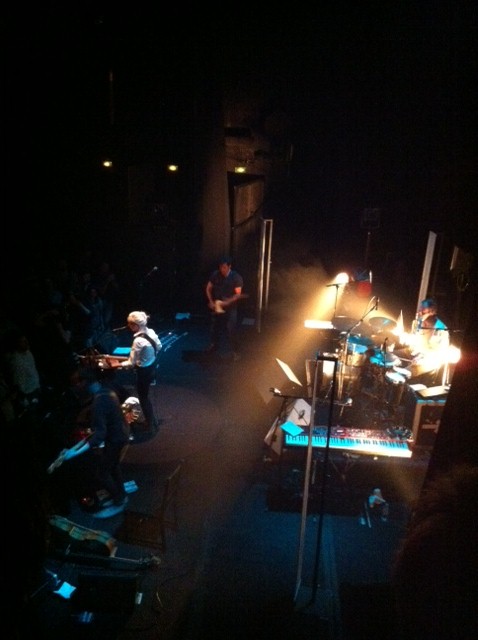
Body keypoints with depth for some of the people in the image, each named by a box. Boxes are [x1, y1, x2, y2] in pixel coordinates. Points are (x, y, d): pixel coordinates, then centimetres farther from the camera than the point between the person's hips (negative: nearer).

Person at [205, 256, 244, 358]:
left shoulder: (236, 277, -14)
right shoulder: (215, 274, -6)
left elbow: (238, 294, -15)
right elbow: (208, 289, 2)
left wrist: (226, 302, -26)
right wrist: (211, 302, -10)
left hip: (230, 308, -3)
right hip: (216, 306, 4)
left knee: (231, 330, -7)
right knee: (215, 327, 17)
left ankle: (234, 351, 5)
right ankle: (213, 345, 37)